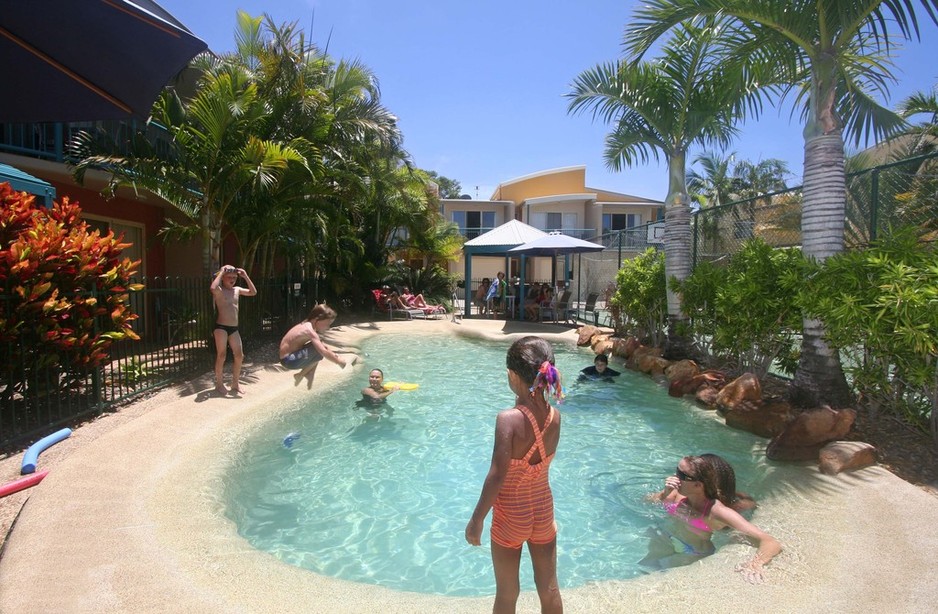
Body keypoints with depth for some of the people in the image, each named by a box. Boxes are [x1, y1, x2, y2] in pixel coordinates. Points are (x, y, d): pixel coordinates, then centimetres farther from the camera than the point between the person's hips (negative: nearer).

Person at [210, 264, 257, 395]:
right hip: (221, 327, -6)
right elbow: (212, 288, -31)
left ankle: (235, 383, 17)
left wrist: (245, 276, 2)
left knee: (239, 356, 4)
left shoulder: (237, 290, 12)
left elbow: (253, 292, 6)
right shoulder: (219, 291, -7)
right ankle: (219, 384, 11)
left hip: (234, 328, 6)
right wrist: (221, 272, -20)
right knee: (222, 355, -2)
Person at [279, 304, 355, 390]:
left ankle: (309, 374, 11)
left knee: (319, 346, 13)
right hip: (289, 361, -10)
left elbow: (320, 345, 18)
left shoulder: (307, 325, 7)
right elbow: (324, 352, -31)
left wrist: (334, 355, 7)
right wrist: (341, 362, -22)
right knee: (320, 351, -22)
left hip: (287, 357, 10)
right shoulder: (309, 330, -23)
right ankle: (301, 375, -4)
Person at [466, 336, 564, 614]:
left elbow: (497, 476, -25)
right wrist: (523, 401, -2)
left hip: (511, 515, -4)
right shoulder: (554, 416, -10)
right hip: (543, 510, 4)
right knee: (549, 589, 22)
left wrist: (476, 519, -13)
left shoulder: (509, 418, -26)